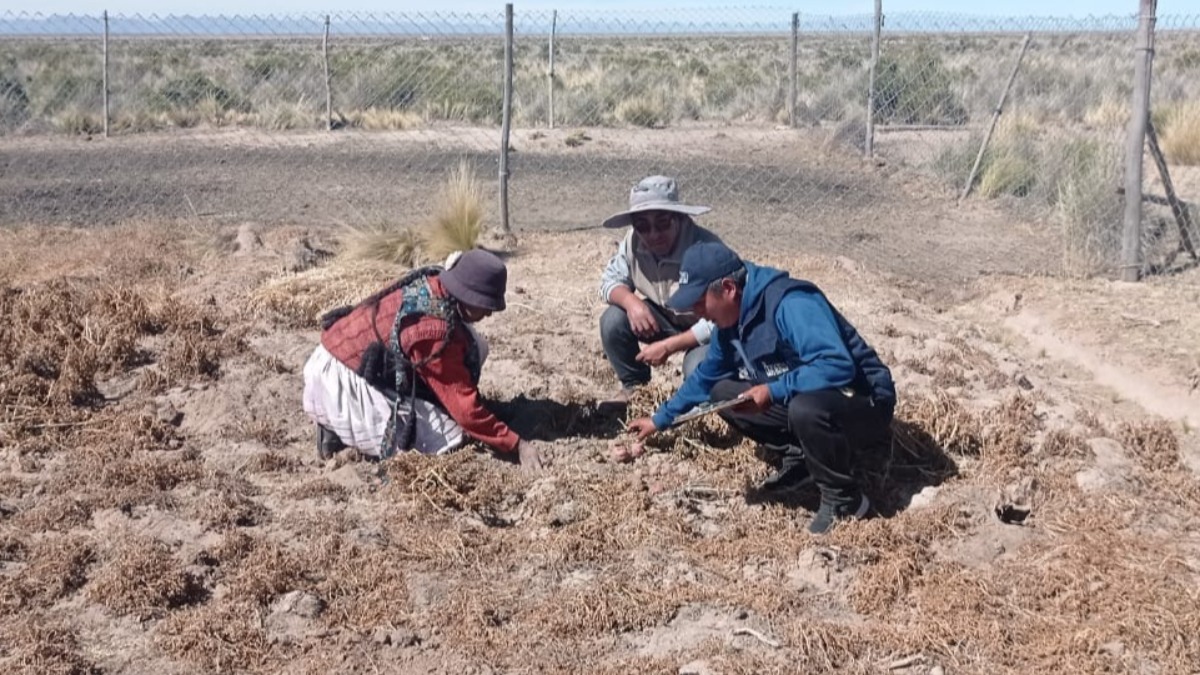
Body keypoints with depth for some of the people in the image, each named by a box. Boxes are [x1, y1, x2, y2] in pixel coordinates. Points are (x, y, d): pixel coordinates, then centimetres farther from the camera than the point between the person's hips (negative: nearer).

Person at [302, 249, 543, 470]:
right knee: (446, 440, -14)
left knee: (472, 347, 3)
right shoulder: (435, 332, -30)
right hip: (341, 381, -9)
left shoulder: (433, 285, -6)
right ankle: (342, 429, -4)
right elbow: (465, 408, -25)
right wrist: (516, 444, -19)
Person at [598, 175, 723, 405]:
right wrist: (631, 301, -27)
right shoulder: (634, 241, -16)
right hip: (665, 319, 6)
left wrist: (669, 346, -33)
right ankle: (634, 386, 9)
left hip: (707, 331, -6)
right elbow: (611, 279, -3)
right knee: (613, 321, -16)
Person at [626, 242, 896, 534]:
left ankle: (843, 499, -15)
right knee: (722, 393, 4)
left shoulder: (791, 304, -27)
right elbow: (705, 377, 19)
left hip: (863, 406, -9)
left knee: (805, 408, -40)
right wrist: (662, 419, 22)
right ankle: (801, 457, 5)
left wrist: (773, 391, -35)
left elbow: (838, 366, -39)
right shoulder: (731, 321, 1)